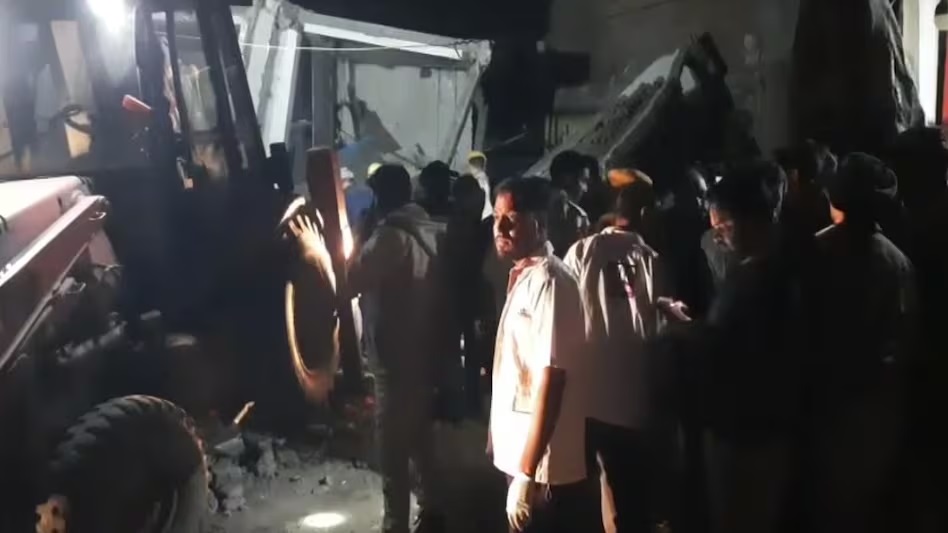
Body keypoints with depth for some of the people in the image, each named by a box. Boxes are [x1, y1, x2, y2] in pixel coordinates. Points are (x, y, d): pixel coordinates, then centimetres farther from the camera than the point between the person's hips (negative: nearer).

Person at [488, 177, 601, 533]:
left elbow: (550, 381, -21)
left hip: (546, 469, -8)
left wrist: (527, 474, -21)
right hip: (521, 459, 8)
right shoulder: (521, 277, 9)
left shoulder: (549, 282, -18)